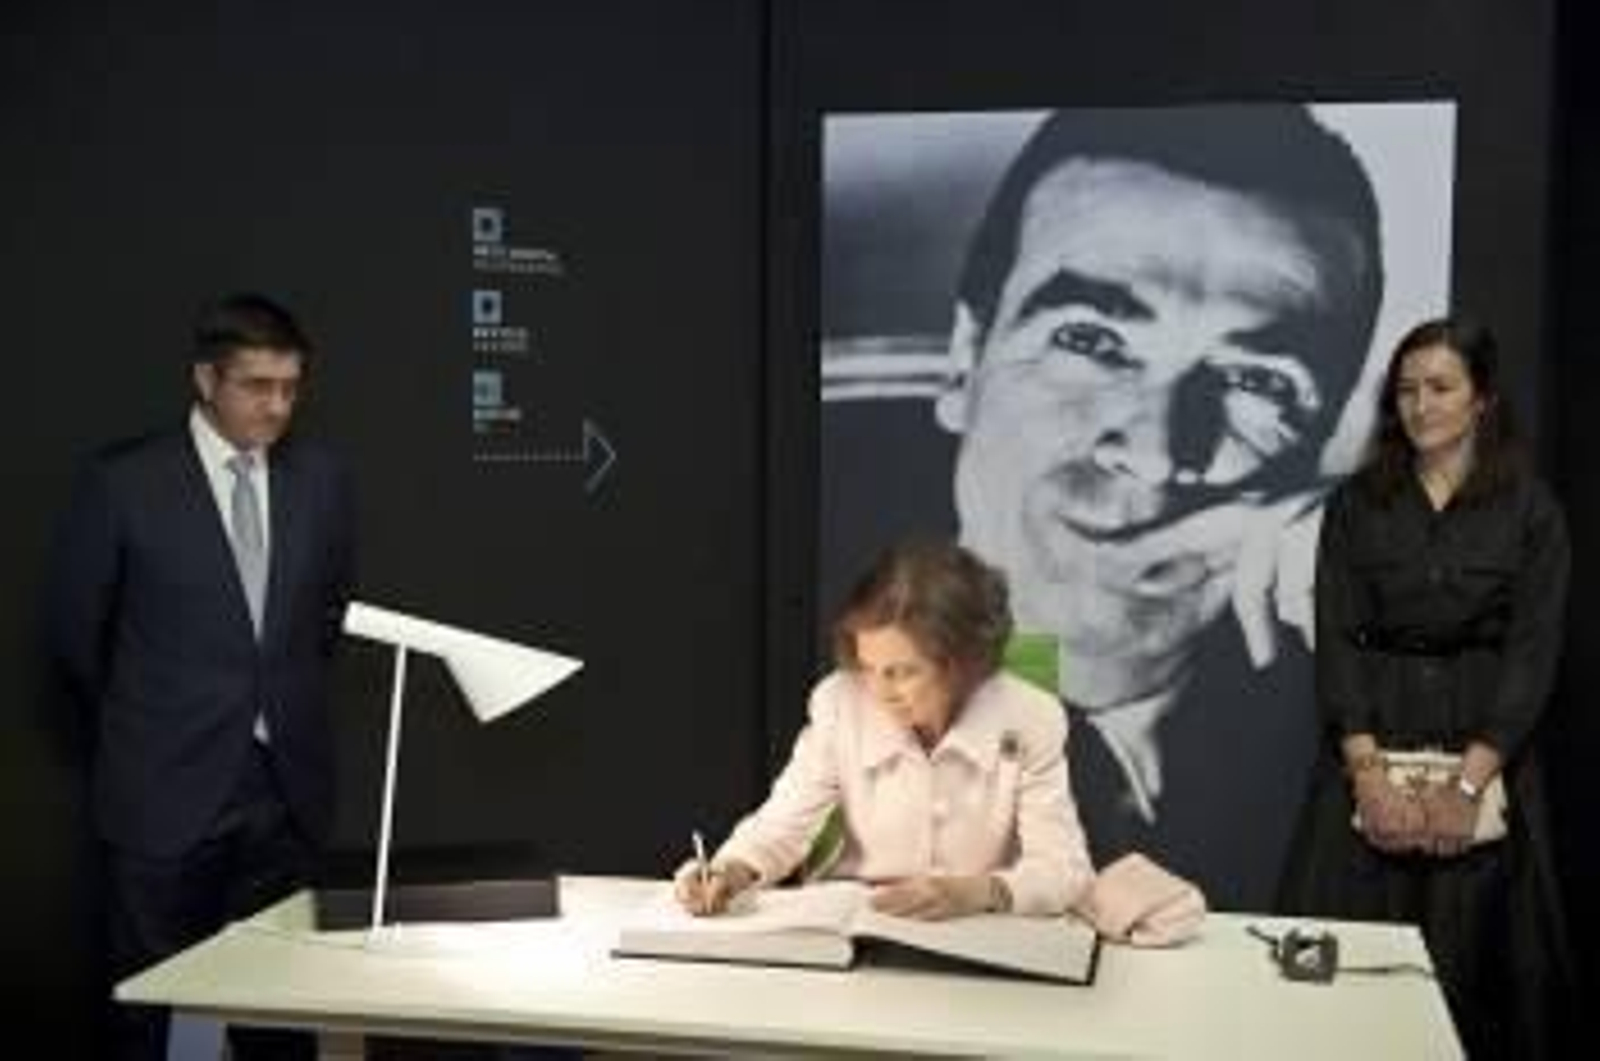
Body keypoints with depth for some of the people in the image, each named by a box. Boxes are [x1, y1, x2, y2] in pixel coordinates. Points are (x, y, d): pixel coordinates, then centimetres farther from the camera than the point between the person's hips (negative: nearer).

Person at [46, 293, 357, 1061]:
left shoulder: (320, 479, 4)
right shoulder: (122, 481, -7)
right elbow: (74, 630, 1)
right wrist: (140, 726, 9)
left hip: (285, 782, 3)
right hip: (165, 790, -3)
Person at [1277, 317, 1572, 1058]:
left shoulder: (1531, 508, 1)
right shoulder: (1356, 502, 4)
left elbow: (1534, 653, -5)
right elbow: (1336, 639, -2)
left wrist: (1467, 782, -15)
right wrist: (1368, 771, -15)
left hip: (1485, 743, -1)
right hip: (1370, 740, 1)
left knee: (1471, 954, 3)